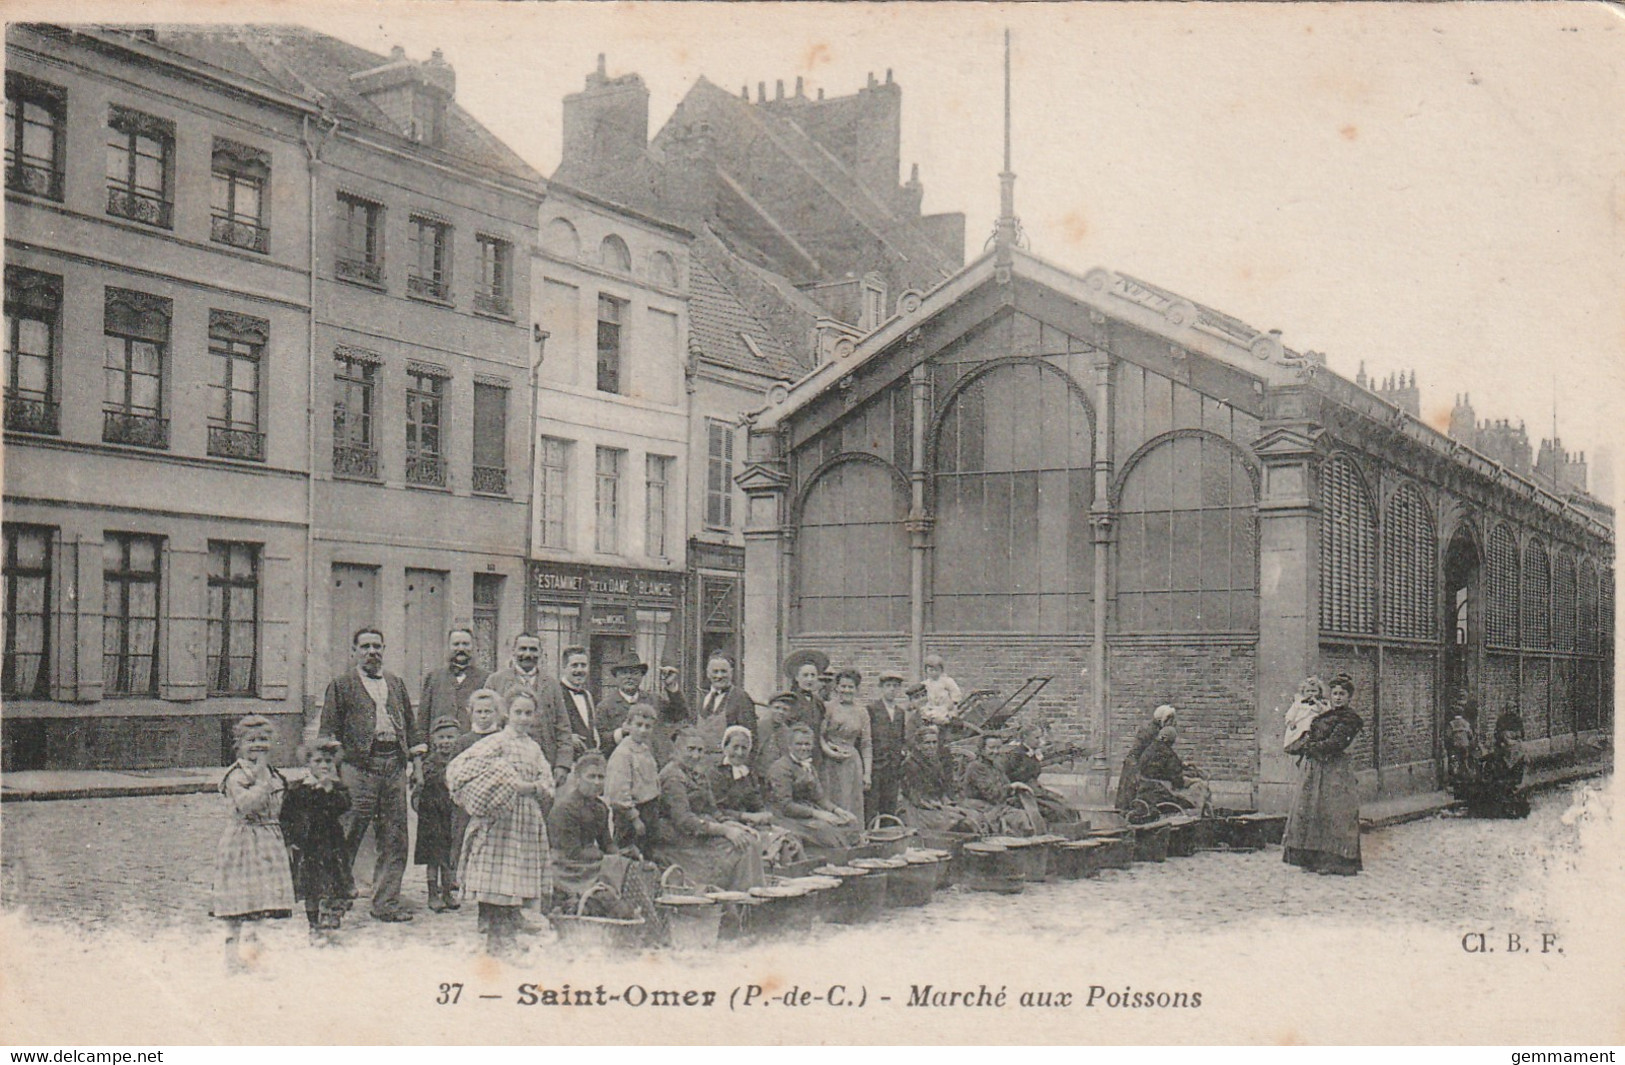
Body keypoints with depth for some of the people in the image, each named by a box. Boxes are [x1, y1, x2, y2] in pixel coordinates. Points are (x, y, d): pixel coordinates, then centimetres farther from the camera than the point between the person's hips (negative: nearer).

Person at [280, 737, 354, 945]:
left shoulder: (338, 787, 2)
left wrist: (329, 787, -25)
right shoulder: (298, 789, 1)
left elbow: (343, 807, -17)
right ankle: (314, 926, 17)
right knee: (310, 891, 6)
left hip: (332, 846, 0)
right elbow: (285, 817, 6)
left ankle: (328, 924, 6)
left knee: (335, 890, -5)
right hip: (306, 847, 0)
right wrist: (289, 840, -1)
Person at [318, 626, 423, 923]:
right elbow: (328, 728, 3)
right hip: (359, 767, -5)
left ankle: (386, 903, 11)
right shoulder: (342, 684, 7)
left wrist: (415, 759, 13)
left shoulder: (396, 684, 21)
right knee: (349, 835, -6)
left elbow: (410, 723, 22)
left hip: (395, 765, 5)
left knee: (394, 841, 4)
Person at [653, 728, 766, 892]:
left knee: (750, 840, -7)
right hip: (680, 840, -9)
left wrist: (732, 825, -4)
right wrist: (724, 830, -23)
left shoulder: (699, 775, 14)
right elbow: (683, 820, -22)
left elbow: (711, 811, 14)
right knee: (741, 846, -17)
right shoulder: (672, 777, -16)